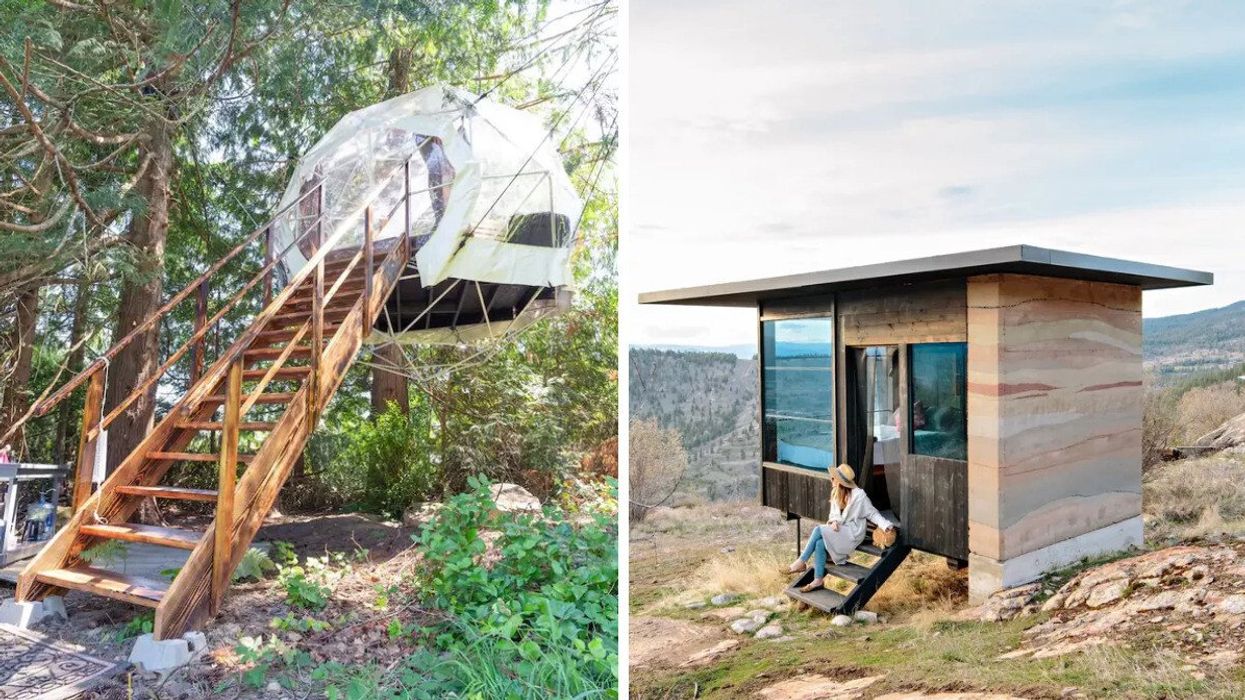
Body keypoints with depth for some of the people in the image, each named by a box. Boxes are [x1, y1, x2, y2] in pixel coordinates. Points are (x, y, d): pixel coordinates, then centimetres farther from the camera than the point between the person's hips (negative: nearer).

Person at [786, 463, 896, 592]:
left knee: (818, 530, -24)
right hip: (840, 530, 6)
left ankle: (801, 562, -14)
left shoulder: (858, 495, -13)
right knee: (819, 543, -23)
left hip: (853, 533, -6)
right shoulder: (836, 493, 8)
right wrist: (834, 521, -10)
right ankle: (818, 580, -17)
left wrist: (885, 524, -26)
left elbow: (872, 513, -10)